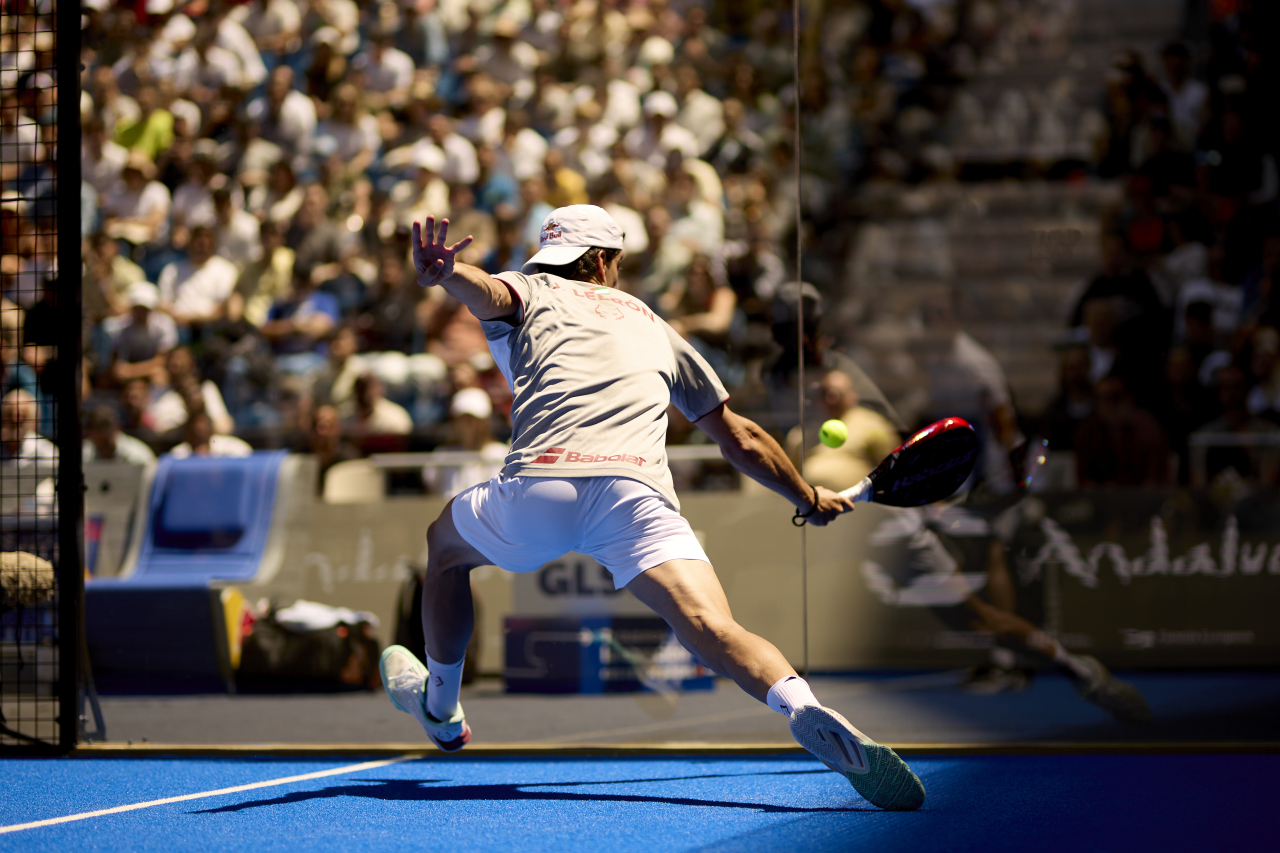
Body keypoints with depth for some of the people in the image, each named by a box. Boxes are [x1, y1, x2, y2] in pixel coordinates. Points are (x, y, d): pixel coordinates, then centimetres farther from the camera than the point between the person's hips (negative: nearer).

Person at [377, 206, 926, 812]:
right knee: (710, 627, -17)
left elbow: (486, 290, -1)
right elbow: (741, 440, 37)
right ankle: (802, 710, -47)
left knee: (445, 542, 32)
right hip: (638, 491, 1)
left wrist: (441, 276, -24)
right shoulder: (652, 326, 35)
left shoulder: (529, 295, 26)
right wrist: (811, 500, 52)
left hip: (539, 486, -1)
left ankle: (440, 709, 47)